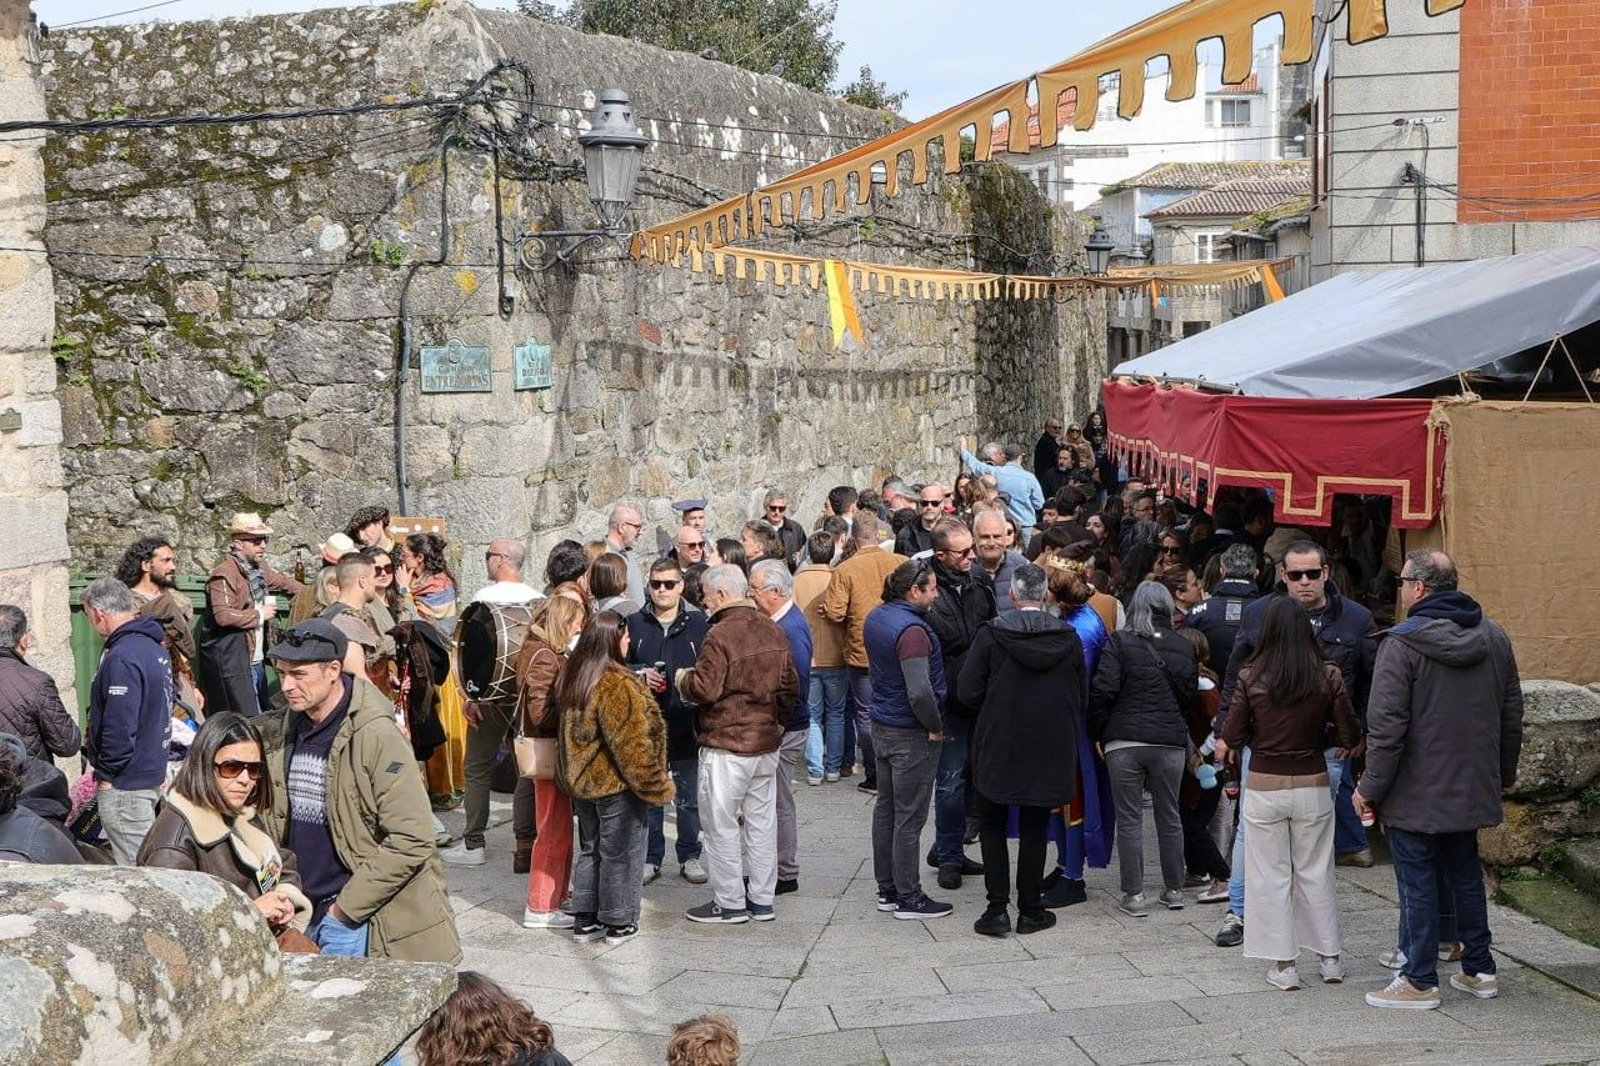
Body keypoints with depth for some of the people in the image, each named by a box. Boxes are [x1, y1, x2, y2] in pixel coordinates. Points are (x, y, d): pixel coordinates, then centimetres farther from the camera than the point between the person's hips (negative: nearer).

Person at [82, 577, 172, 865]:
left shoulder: (121, 658, -22)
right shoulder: (154, 645, 9)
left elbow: (119, 728, -25)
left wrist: (106, 774, -13)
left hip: (126, 784, -10)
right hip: (153, 773, 10)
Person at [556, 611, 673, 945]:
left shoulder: (571, 675, 3)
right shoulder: (618, 685, -23)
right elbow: (631, 744, -22)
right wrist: (656, 786, -14)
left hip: (581, 780, 8)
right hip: (616, 783, -8)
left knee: (589, 850, 17)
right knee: (620, 853, 5)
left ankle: (585, 921, 20)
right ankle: (618, 924, 13)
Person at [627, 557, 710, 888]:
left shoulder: (699, 623, -1)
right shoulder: (635, 623, 4)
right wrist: (641, 675, -10)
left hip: (686, 722, -1)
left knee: (689, 797, 9)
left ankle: (689, 856, 21)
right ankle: (650, 857, 19)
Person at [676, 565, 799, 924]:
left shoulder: (721, 634, -17)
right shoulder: (774, 631, 7)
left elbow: (705, 688, -20)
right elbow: (790, 686, 12)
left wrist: (682, 679, -1)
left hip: (727, 745, -8)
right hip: (767, 743, 8)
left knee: (721, 825, 2)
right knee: (762, 821, 13)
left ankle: (729, 903, 7)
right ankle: (762, 899, 19)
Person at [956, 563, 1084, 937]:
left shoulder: (990, 635, -13)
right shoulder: (1068, 638, -5)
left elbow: (967, 694, -11)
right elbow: (1081, 696, 2)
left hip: (997, 747, -2)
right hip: (1050, 748, 2)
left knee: (992, 827, 10)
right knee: (1033, 829, 12)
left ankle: (997, 909, 5)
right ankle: (1030, 909, 14)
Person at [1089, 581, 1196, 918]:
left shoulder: (1120, 642, -6)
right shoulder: (1183, 647, 5)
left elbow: (1103, 690, -10)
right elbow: (1190, 694, 12)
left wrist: (1097, 733, 1)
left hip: (1124, 741, -3)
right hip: (1170, 741, 3)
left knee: (1129, 818, 4)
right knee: (1169, 816, 15)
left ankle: (1134, 895, 4)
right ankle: (1174, 890, 22)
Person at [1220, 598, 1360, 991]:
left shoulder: (1250, 677, -11)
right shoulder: (1329, 677, -8)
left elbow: (1232, 739, -8)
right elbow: (1349, 738, -4)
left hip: (1263, 787, -2)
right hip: (1313, 785, 2)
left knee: (1272, 876, 8)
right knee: (1315, 873, 15)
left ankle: (1284, 965, 10)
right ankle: (1330, 958, 22)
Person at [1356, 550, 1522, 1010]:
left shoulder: (1402, 644, -18)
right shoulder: (1494, 638, 4)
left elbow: (1387, 726, -20)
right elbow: (1512, 713, 12)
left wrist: (1370, 787, -12)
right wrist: (1505, 773, 24)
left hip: (1415, 793, -7)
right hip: (1472, 789, 7)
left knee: (1418, 884, 2)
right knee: (1466, 875, 19)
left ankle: (1420, 981, 7)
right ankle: (1479, 971, 25)